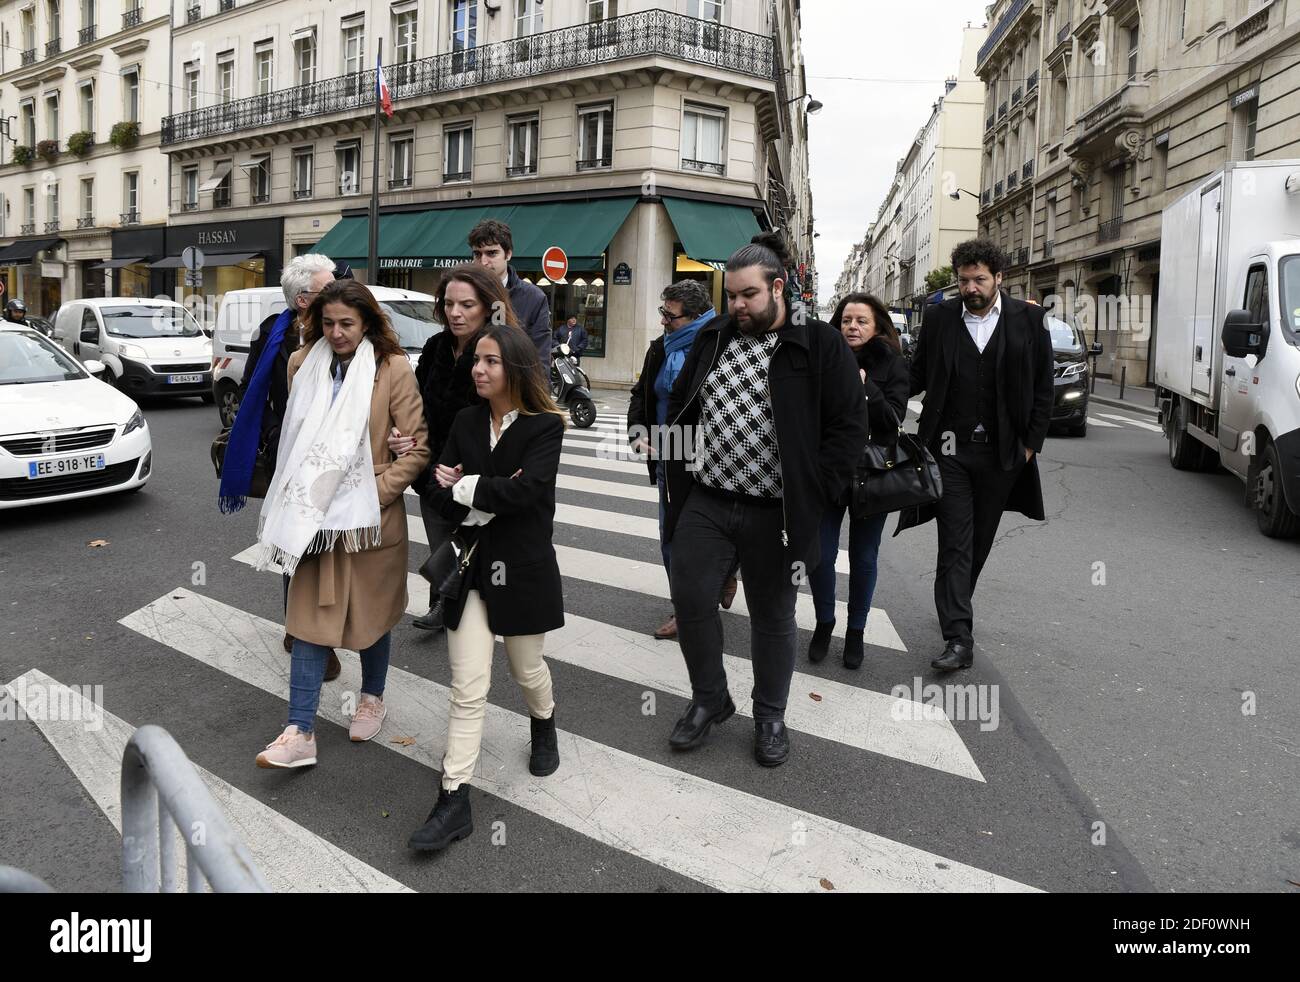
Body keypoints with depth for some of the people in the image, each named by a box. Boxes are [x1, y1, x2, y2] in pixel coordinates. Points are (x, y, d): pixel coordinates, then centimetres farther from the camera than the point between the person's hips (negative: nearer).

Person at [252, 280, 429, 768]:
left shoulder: (393, 369, -12)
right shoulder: (305, 365, 2)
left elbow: (418, 448, -11)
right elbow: (295, 437, 15)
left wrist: (378, 490, -15)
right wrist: (302, 497, 9)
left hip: (370, 516, -3)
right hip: (315, 513, 3)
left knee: (370, 612, 15)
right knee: (310, 618, 4)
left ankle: (372, 698, 38)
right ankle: (301, 732, 9)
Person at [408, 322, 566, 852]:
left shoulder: (545, 426, -9)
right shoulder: (466, 422, 4)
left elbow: (525, 490, -24)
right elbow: (444, 496, -3)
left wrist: (465, 487, -15)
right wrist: (493, 498, -20)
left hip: (522, 568, -2)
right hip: (470, 566, 3)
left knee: (527, 670, 19)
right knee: (468, 690, -1)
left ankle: (544, 728, 51)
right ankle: (454, 802, 5)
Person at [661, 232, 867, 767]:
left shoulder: (822, 345, -8)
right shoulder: (712, 338, 7)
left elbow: (849, 427, -9)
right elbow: (680, 407, 16)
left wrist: (808, 498, -14)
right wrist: (680, 475, 8)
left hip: (772, 513, -4)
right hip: (705, 501, 4)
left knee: (773, 616, 10)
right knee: (690, 598, 4)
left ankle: (770, 715, 29)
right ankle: (709, 699, 26)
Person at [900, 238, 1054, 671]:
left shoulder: (1028, 319, 1)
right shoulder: (939, 317, 3)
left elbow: (1043, 387, 5)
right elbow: (918, 376, 8)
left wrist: (1032, 442, 0)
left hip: (1001, 452, 1)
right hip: (950, 448, -1)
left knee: (979, 539, 14)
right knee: (955, 542, -4)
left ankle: (955, 610, 34)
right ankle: (958, 638, -5)